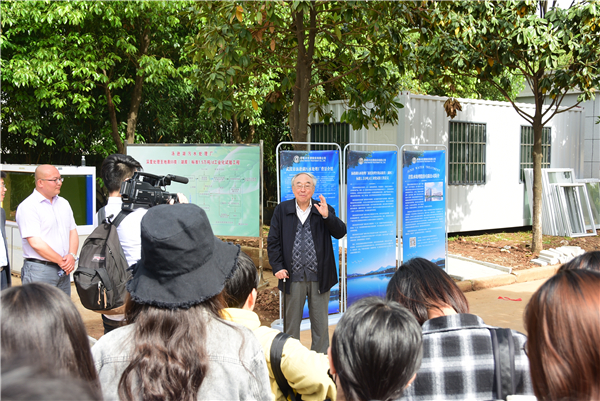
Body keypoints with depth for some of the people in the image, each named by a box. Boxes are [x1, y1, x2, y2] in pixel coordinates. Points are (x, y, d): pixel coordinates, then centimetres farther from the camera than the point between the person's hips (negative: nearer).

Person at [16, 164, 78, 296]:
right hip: (39, 269, -7)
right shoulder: (27, 207, -9)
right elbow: (36, 243, -15)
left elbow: (73, 232, 15)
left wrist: (72, 255, -4)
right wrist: (61, 261, -11)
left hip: (63, 270, 7)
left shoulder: (63, 203, 15)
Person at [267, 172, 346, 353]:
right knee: (291, 322, 10)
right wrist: (277, 267, -5)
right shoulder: (282, 210, 4)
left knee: (320, 323, 9)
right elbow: (273, 241, 4)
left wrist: (327, 216, -22)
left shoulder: (324, 209, 4)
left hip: (319, 276, 0)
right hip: (293, 277, 0)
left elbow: (340, 232, -6)